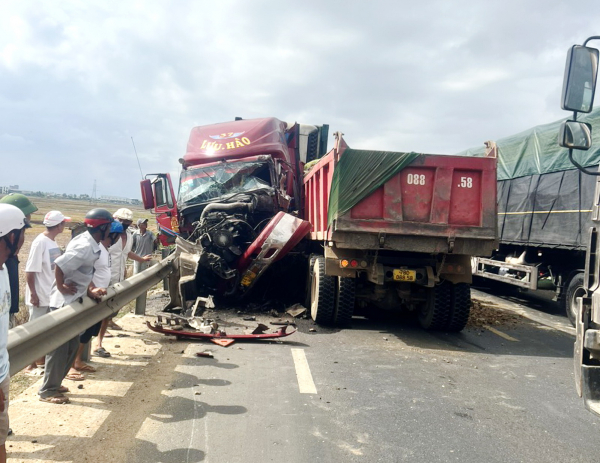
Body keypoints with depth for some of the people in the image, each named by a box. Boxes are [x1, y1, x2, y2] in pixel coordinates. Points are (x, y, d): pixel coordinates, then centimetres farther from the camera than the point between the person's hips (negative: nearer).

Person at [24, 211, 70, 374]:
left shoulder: (53, 242, 6)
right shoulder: (40, 242, -19)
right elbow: (30, 271, -19)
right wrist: (33, 293, -17)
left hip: (51, 294, 8)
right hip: (40, 295, -8)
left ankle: (42, 360, 30)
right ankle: (31, 365, 16)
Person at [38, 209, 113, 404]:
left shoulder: (90, 244, 7)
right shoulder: (85, 246, -23)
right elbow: (59, 265, -29)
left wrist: (91, 290, -2)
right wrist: (61, 287, -17)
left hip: (75, 302, 10)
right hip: (65, 302, -10)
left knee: (71, 346, 17)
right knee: (59, 347, 1)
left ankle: (54, 383, 30)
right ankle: (47, 391, 12)